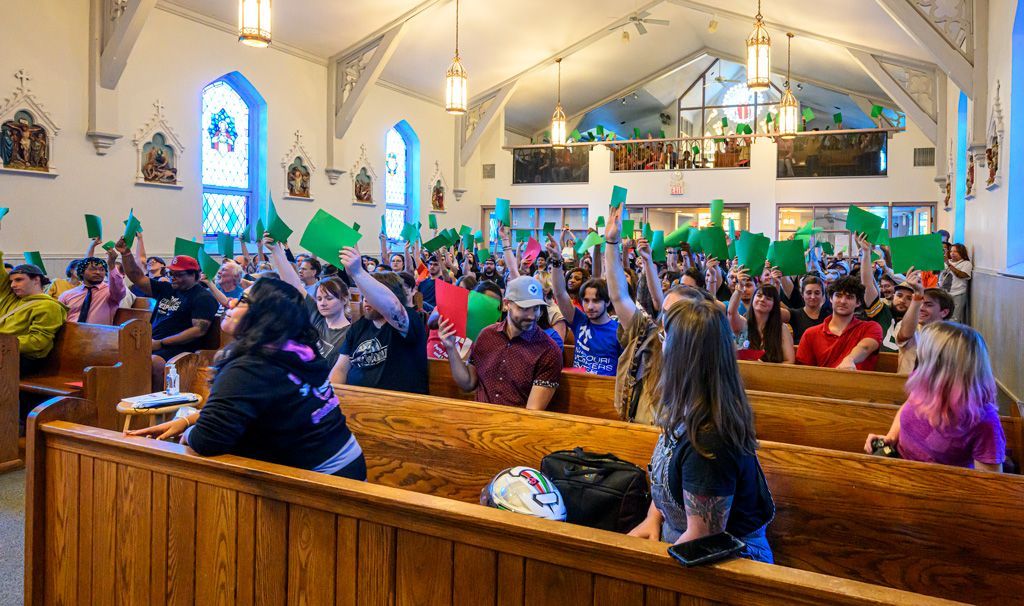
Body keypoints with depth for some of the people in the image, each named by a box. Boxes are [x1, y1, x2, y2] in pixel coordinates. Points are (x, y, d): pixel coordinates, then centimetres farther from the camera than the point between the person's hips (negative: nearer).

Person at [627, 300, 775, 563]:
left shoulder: (707, 442, -31)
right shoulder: (690, 411, -4)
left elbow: (701, 537, -22)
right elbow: (667, 477, 14)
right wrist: (652, 519, 1)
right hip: (680, 536, 8)